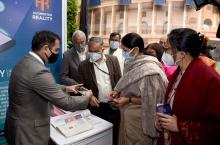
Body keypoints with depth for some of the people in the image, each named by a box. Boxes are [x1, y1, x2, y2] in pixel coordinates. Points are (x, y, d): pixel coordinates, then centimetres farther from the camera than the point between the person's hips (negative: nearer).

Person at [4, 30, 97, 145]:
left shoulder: (24, 63, 1)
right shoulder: (39, 71, -29)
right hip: (28, 132, -9)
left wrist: (65, 88, 13)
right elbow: (66, 103, -25)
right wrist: (87, 97, -8)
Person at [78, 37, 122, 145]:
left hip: (113, 105, 1)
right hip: (96, 107, 0)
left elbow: (119, 81, 3)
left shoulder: (113, 60, -1)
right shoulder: (83, 65, -3)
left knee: (115, 136, 13)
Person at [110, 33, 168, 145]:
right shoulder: (132, 65, 3)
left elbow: (151, 100, -19)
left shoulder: (148, 70, -22)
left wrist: (129, 100, -21)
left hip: (140, 120, -8)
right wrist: (119, 91, -1)